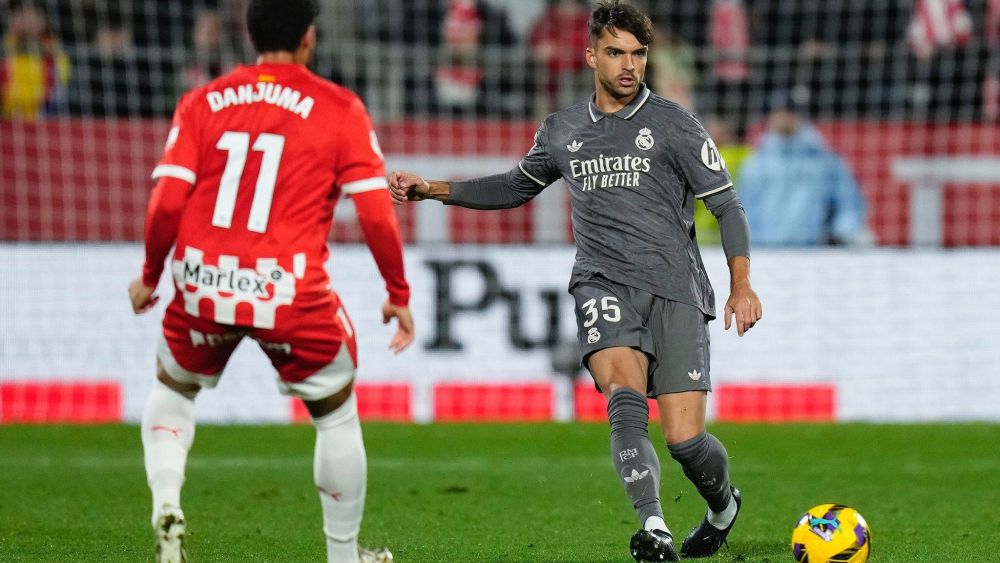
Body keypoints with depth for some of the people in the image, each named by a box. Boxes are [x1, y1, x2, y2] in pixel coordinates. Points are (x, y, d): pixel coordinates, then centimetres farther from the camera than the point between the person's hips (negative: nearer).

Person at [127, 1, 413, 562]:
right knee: (337, 416, 19)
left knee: (173, 391, 28)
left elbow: (167, 202, -1)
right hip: (292, 296, -2)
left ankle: (166, 507, 4)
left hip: (204, 288, 2)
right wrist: (399, 296, 8)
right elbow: (377, 215, -3)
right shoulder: (340, 109, 0)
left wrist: (150, 276, 15)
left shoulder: (202, 102, 6)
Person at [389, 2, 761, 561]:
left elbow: (726, 204, 2)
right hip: (604, 284, 2)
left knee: (684, 439, -8)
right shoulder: (562, 131, 15)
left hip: (676, 290, -2)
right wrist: (433, 189, 26)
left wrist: (742, 283, -11)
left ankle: (723, 505, 25)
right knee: (625, 399, -28)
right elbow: (516, 187, 34)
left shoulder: (674, 124, 3)